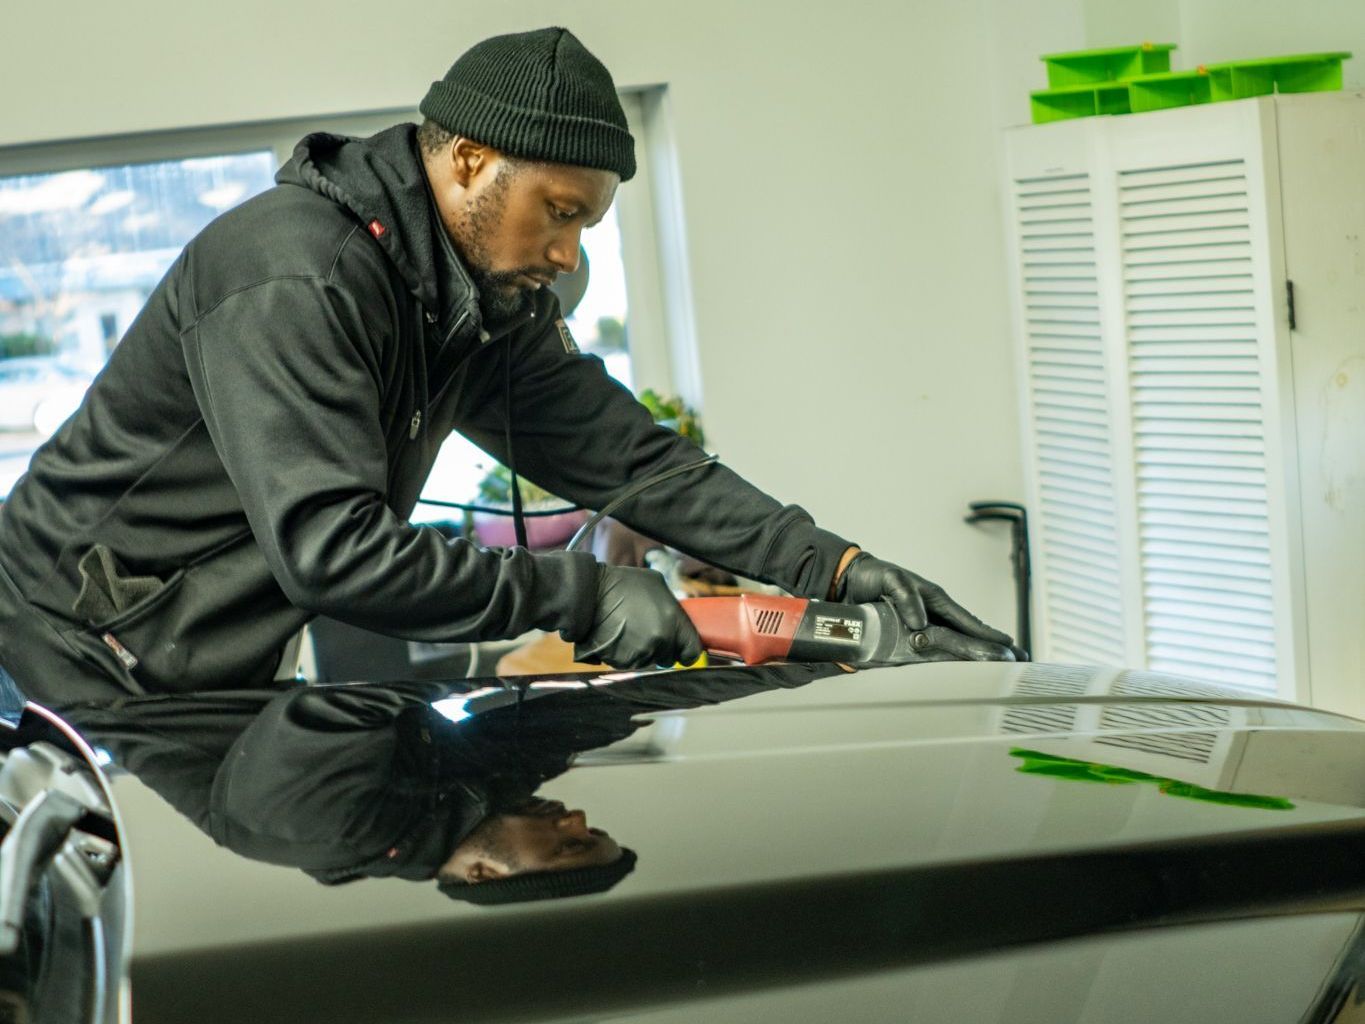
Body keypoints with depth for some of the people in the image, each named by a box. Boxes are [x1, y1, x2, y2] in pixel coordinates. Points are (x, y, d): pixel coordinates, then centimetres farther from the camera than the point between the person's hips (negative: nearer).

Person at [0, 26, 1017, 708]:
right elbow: (330, 549, -36)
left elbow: (626, 455, 0)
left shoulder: (495, 301, 0)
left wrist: (835, 565, -10)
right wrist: (576, 595, -30)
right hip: (86, 659, -8)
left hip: (229, 672, 8)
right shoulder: (293, 278, -28)